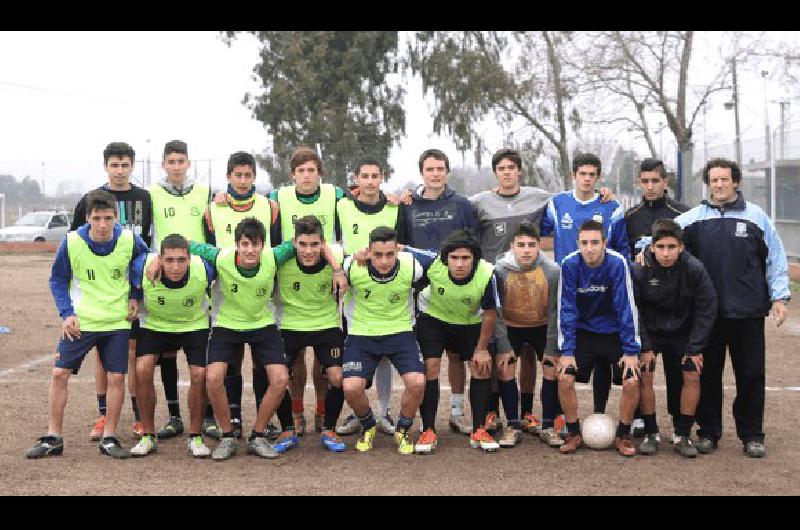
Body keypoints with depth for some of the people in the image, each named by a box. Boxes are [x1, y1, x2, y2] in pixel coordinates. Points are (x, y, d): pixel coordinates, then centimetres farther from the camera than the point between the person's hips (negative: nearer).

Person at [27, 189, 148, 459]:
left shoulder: (129, 240, -11)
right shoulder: (71, 242, -13)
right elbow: (57, 280, 1)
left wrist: (135, 297, 1)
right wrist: (67, 313, -9)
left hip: (117, 321, 0)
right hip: (80, 322, 0)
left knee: (116, 377, -2)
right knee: (59, 373, -2)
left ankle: (109, 438, 11)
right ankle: (53, 438, 10)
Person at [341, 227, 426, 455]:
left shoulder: (411, 267, -17)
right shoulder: (353, 267, -18)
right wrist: (350, 320, 10)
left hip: (400, 332, 0)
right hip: (362, 334, 0)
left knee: (417, 383, -21)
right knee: (351, 388, -19)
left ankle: (403, 430, 9)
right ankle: (368, 427, 15)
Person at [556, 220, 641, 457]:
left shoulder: (617, 263, -22)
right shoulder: (570, 264, -18)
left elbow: (627, 307, -18)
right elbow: (566, 309, -12)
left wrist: (631, 350, -17)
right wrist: (566, 350, -14)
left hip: (614, 332, -1)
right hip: (583, 330, 1)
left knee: (632, 381, -15)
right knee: (564, 378, -14)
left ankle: (623, 435, 7)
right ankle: (574, 433, 6)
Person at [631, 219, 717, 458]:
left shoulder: (695, 269, -19)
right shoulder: (638, 270, -20)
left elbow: (706, 310, -10)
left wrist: (695, 348, -12)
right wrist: (644, 347, -14)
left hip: (682, 333, 1)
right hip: (649, 332, -1)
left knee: (691, 376, -9)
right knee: (644, 376, -13)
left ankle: (682, 435, 6)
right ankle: (650, 433, 3)